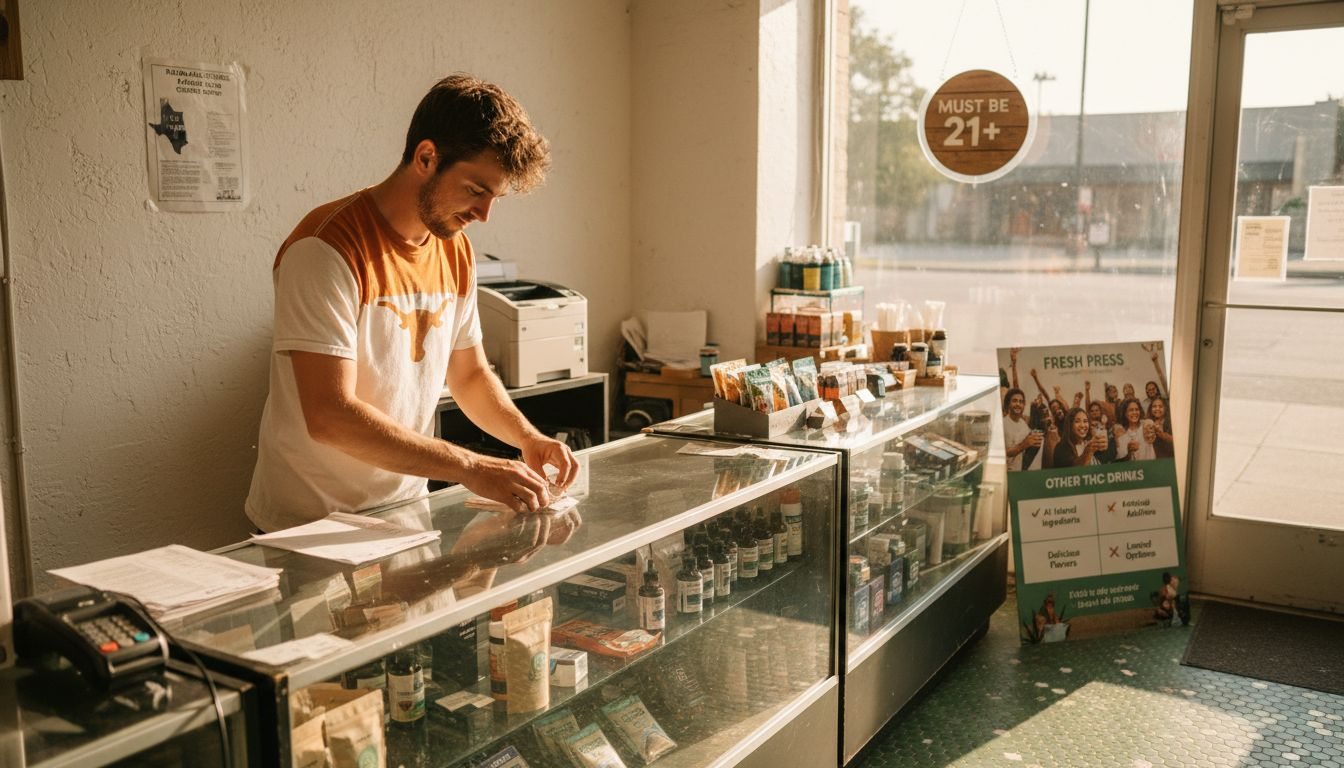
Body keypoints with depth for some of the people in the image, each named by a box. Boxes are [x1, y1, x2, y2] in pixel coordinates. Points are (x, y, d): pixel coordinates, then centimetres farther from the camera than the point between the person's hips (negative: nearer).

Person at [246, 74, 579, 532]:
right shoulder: (327, 249, -18)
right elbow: (329, 416, -25)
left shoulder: (456, 251, 6)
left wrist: (527, 437, -1)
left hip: (406, 510, 7)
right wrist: (470, 468, -26)